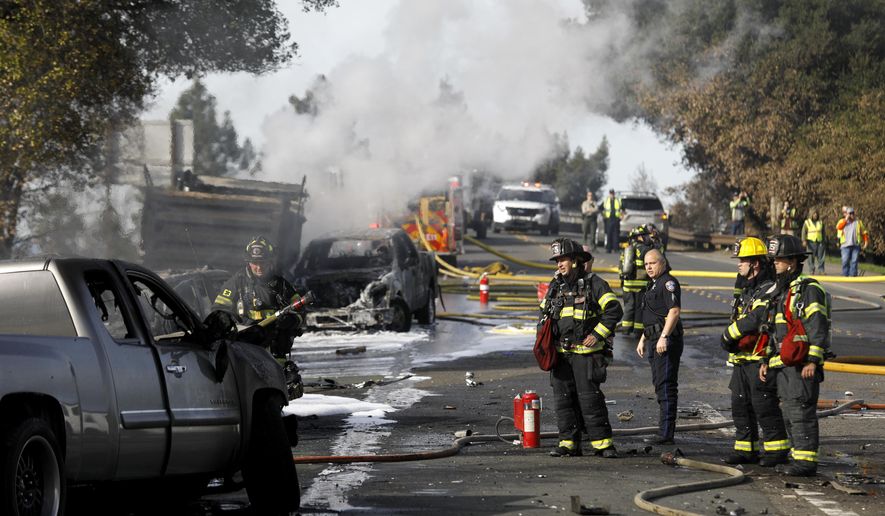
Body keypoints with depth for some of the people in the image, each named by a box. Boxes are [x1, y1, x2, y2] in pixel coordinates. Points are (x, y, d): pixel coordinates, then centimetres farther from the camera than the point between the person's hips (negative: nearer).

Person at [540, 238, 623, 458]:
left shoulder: (593, 283, -4)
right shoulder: (555, 286, 14)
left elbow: (614, 310, -9)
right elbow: (544, 314, 26)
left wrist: (597, 335, -14)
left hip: (586, 352, -6)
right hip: (561, 354, 6)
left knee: (590, 398, -9)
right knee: (563, 399, 4)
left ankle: (603, 443, -4)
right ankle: (568, 442, 10)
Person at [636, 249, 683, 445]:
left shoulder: (668, 283, -11)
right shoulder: (655, 284, 21)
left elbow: (674, 311, -22)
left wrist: (664, 337, -27)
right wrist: (643, 339, 28)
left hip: (666, 341, -11)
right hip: (655, 341, 11)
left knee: (666, 386, -11)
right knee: (660, 385, 12)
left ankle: (666, 434, -13)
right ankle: (664, 431, 17)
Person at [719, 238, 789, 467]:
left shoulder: (770, 290, -14)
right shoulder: (747, 290, 18)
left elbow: (754, 320, -24)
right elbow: (737, 321, 16)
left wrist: (729, 334, -13)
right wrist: (728, 340, -3)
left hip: (760, 360, -10)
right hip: (742, 361, 10)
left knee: (765, 407, -7)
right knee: (741, 406, 12)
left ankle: (777, 450, 0)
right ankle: (746, 450, 19)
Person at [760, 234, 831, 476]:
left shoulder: (809, 289, -10)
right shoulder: (781, 291, 19)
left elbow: (818, 327, -16)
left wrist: (812, 361, -22)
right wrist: (766, 361, 21)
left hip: (803, 364, -9)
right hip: (783, 364, 9)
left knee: (801, 411, -11)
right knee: (789, 413, 10)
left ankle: (806, 461, -11)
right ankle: (798, 458, 16)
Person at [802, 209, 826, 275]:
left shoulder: (820, 222, 16)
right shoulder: (807, 222, 6)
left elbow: (823, 233, 20)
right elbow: (804, 232, -1)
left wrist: (825, 241, 15)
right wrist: (804, 240, -13)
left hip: (819, 242, 3)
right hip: (811, 242, -3)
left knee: (821, 257, -5)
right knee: (811, 257, -4)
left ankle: (820, 270, -4)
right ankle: (812, 270, 0)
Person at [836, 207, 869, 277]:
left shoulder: (858, 222, 15)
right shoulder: (842, 221, 13)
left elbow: (864, 232, 15)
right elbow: (838, 227, -9)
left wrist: (866, 241, 4)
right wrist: (846, 220, -7)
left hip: (856, 245, 1)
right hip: (846, 245, -1)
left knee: (854, 262, -4)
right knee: (845, 261, -7)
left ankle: (853, 276, -2)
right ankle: (845, 276, -1)